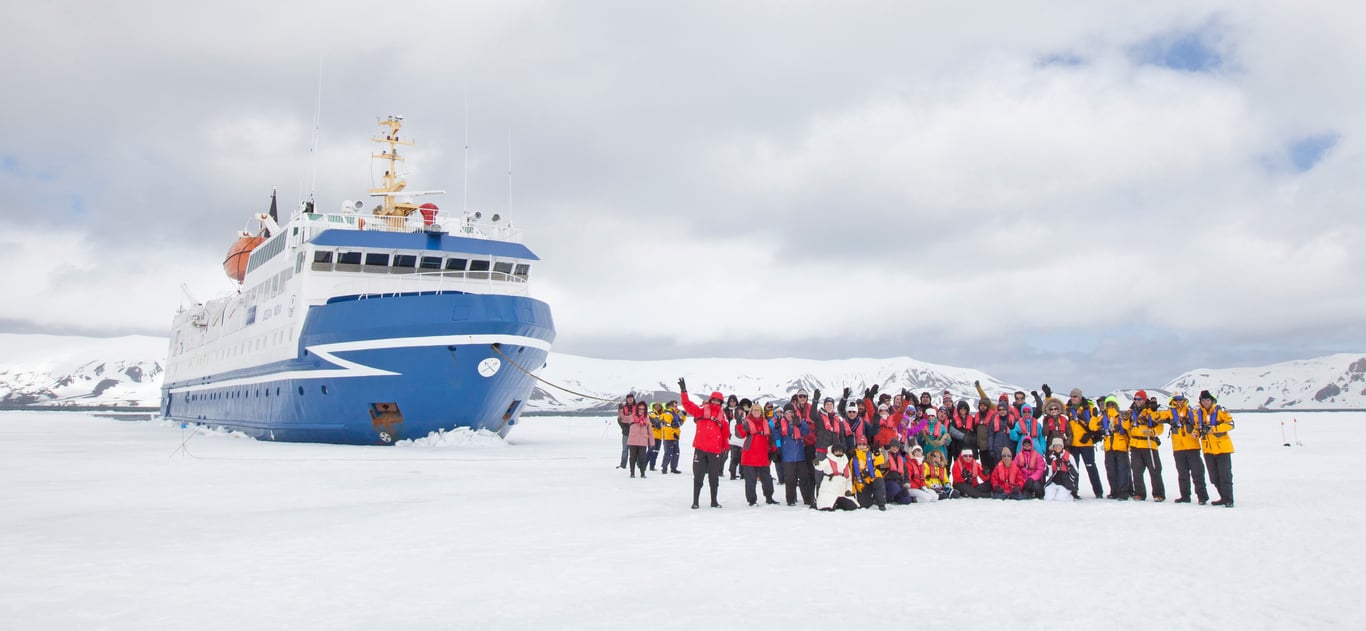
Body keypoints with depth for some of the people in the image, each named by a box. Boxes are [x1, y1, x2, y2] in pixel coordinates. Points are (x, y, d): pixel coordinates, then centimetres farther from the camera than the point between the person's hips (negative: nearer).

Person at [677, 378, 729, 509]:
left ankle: (714, 501, 22)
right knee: (698, 476, 3)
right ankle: (695, 501, 10)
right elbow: (688, 405, -8)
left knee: (714, 477, 10)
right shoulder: (702, 410, 2)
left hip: (715, 450, 2)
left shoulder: (722, 414, 8)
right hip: (700, 448, -2)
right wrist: (683, 390, -17)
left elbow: (726, 432, 14)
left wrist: (725, 446, 12)